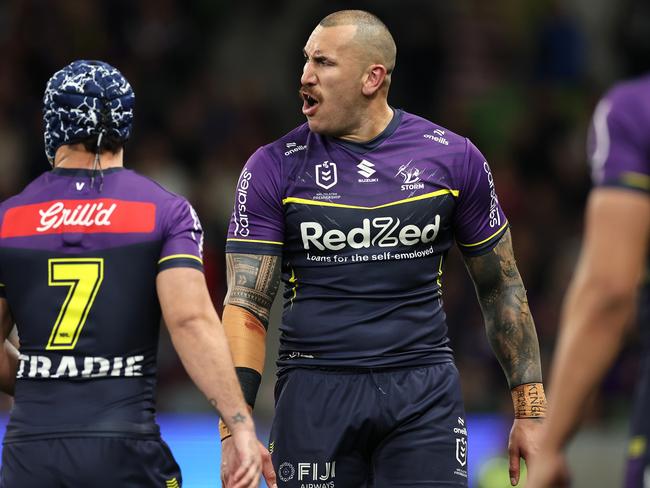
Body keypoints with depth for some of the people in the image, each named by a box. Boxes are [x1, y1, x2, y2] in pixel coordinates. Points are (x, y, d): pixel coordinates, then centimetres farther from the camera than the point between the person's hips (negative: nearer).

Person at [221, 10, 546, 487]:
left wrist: (531, 412, 8)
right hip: (315, 390, 0)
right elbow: (246, 304, -3)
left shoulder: (452, 158, 4)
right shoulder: (274, 168, 1)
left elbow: (501, 289, 12)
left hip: (423, 393, 0)